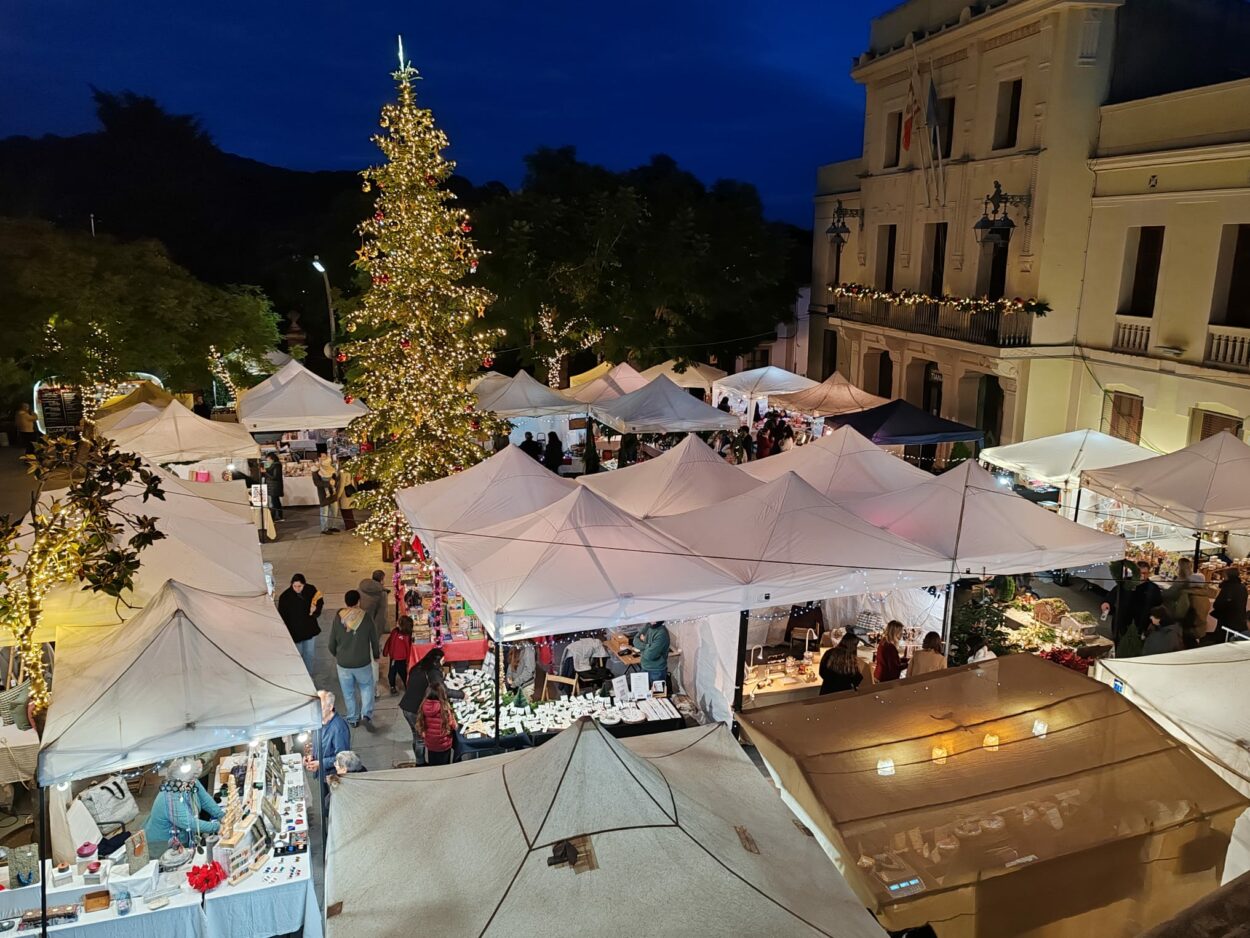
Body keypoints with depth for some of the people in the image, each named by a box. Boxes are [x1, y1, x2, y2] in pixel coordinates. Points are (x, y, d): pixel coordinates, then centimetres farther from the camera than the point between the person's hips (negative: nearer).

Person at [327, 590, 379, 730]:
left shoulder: (338, 619, -12)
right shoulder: (365, 619, -13)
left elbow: (332, 643, -3)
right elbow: (374, 639, -2)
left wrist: (336, 655, 20)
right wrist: (376, 655, 17)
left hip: (343, 663, 1)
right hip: (363, 662, -1)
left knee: (349, 693, 19)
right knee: (367, 687, 20)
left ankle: (352, 719, 31)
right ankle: (367, 715, 3)